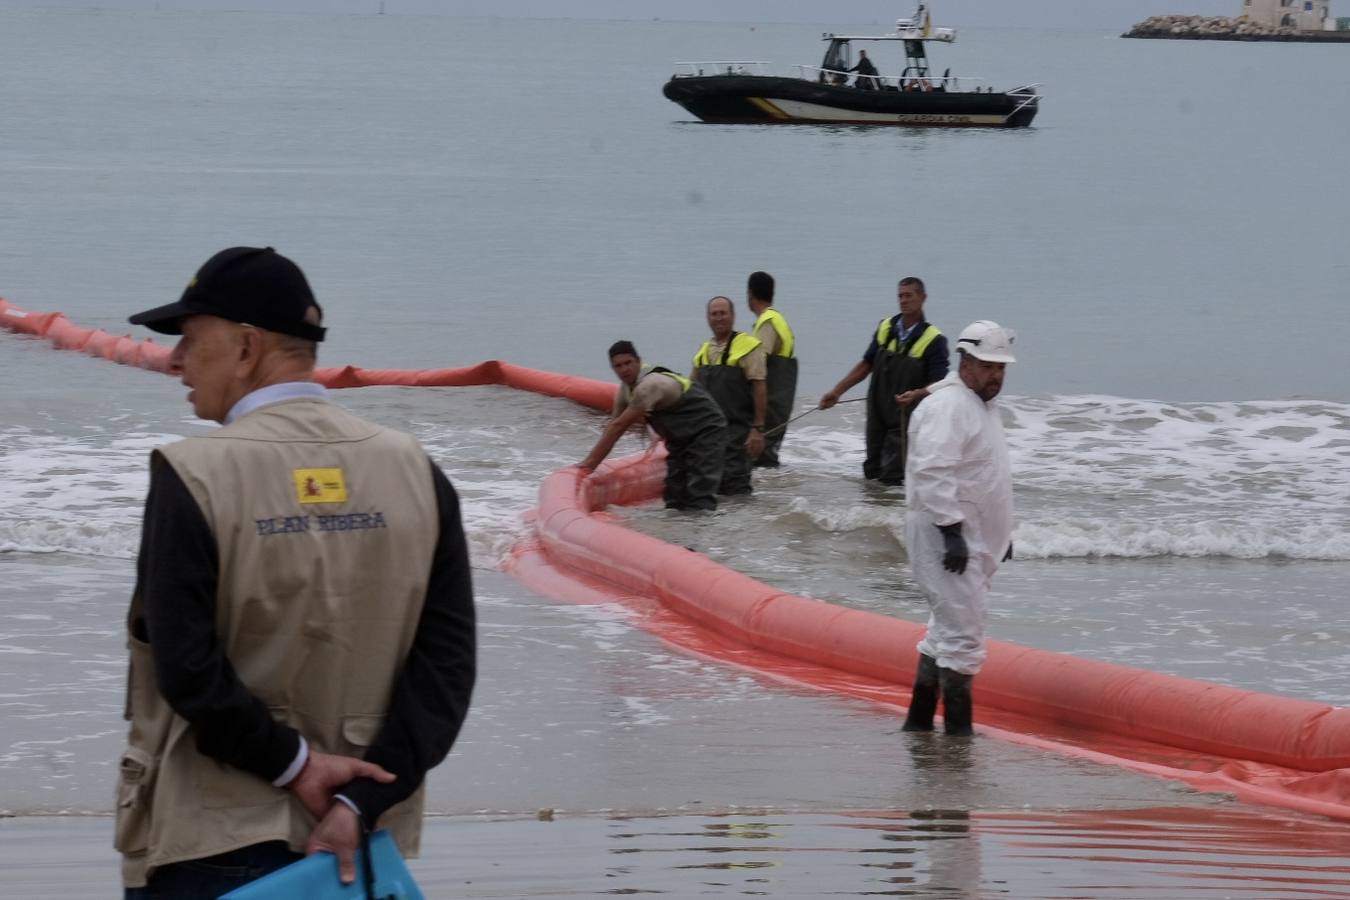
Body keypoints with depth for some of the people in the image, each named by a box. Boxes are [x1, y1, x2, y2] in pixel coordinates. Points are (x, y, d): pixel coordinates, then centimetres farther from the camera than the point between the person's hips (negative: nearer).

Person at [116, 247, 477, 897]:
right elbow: (448, 663, -3)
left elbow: (185, 669, -17)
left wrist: (294, 763, -7)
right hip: (359, 843, 5)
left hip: (209, 846, -5)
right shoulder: (415, 470, 2)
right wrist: (360, 803, -7)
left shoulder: (192, 475, -11)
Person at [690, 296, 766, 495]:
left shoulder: (747, 346, -7)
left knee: (735, 486, -12)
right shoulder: (704, 350, 14)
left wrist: (758, 429, -16)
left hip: (737, 431, -7)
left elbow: (759, 389, -11)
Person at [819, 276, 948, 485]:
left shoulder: (933, 340, -9)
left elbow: (939, 384, -12)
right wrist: (837, 391, 9)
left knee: (891, 479, -10)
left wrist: (916, 395, -32)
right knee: (871, 475, 10)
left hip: (906, 418, -5)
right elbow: (866, 365, 15)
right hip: (877, 414, 6)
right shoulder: (885, 329, 7)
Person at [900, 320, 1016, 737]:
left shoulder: (982, 406, 18)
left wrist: (1000, 533, 27)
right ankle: (958, 730, -12)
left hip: (973, 538, 11)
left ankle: (918, 723, 23)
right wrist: (952, 531, -28)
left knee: (946, 630, 15)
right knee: (963, 632, -13)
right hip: (946, 536, -11)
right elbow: (933, 473, -25)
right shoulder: (947, 407, -16)